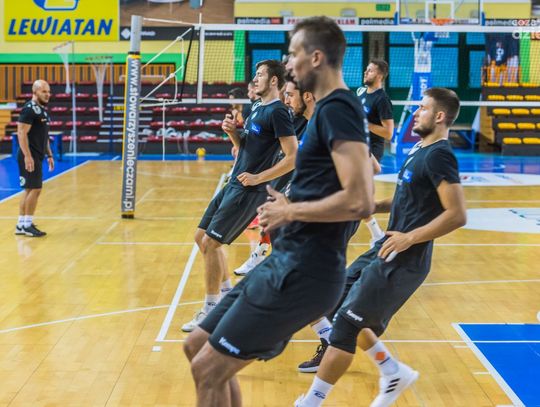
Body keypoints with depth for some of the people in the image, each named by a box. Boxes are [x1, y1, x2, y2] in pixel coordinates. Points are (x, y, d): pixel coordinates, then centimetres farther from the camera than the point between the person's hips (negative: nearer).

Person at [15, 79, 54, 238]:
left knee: (29, 190, 12)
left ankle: (21, 224, 18)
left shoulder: (43, 109, 15)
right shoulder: (29, 109, -14)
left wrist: (49, 155, 21)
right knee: (35, 189, -7)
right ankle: (27, 225, 0)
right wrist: (27, 156, -26)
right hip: (29, 157, -9)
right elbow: (21, 133, -20)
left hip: (37, 156, 9)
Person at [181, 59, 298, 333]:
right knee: (202, 237, 13)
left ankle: (211, 310, 0)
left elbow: (293, 157, -20)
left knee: (210, 243, -11)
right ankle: (227, 295, 24)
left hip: (248, 191, -10)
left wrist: (258, 177, -19)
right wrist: (232, 132, 0)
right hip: (234, 186, 10)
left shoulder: (277, 112, -14)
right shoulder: (258, 108, 15)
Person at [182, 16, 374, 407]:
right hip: (289, 262, 10)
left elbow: (360, 200, -27)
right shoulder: (333, 108, 15)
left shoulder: (337, 108, -16)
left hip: (303, 271, -10)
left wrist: (290, 212, -14)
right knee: (198, 346, 16)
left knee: (208, 369, -8)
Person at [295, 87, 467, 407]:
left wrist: (409, 238, -26)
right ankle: (394, 373, 27)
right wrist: (377, 206, 11)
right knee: (339, 305, 17)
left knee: (345, 326, -8)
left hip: (403, 262, -10)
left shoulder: (439, 155, -17)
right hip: (387, 250, 10)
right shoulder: (421, 149, 13)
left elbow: (457, 214, -24)